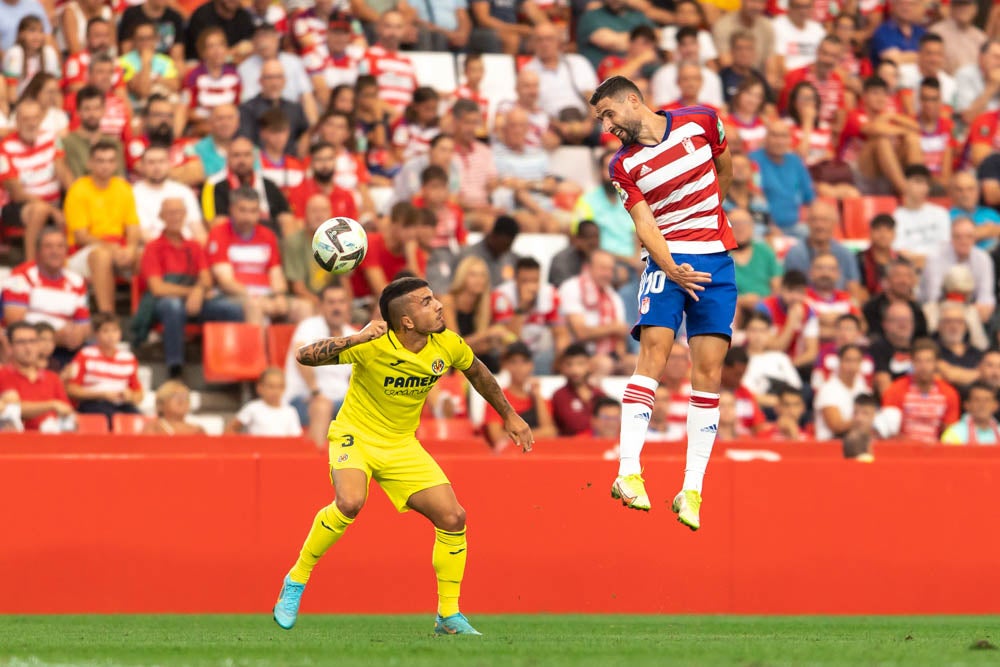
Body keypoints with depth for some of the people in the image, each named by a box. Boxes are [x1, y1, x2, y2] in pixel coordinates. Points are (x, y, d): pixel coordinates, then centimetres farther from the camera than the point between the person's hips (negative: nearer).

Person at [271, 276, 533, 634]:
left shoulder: (447, 346, -11)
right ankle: (295, 583, -13)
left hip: (402, 445, 5)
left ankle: (449, 616, 11)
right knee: (350, 503, -33)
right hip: (356, 434, -5)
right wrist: (357, 338, -43)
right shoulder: (373, 346, -26)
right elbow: (304, 356, -31)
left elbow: (477, 372, 13)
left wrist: (509, 416, 20)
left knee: (453, 519, -5)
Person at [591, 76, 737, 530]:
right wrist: (672, 269, -24)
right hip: (667, 259, -1)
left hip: (716, 259, 1)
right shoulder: (624, 165, -1)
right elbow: (645, 223, -10)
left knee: (709, 369, -4)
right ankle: (629, 473, -26)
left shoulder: (701, 122, 1)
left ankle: (692, 490, -3)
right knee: (654, 349, -20)